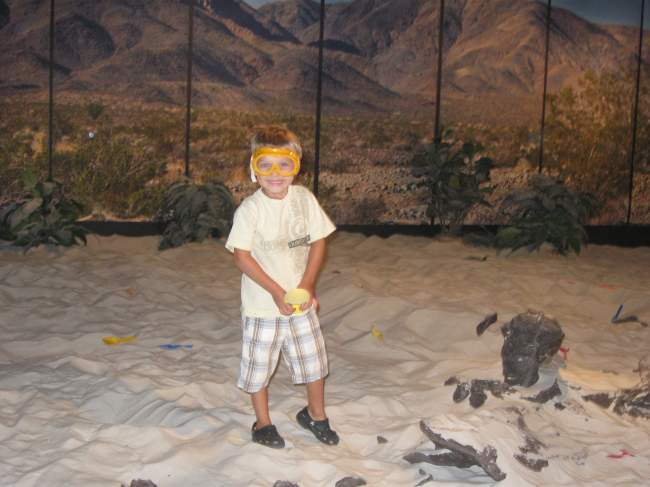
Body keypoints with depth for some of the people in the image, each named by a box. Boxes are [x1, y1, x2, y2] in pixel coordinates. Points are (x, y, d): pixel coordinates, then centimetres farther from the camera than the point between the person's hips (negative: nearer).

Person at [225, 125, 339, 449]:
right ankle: (263, 423, 32)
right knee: (259, 363, 10)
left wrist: (307, 285, -11)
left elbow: (318, 241, 0)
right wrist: (276, 291, -19)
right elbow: (241, 255, -16)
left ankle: (315, 414, 40)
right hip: (262, 304, -3)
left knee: (313, 359, 15)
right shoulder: (250, 209, -16)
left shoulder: (304, 198, -5)